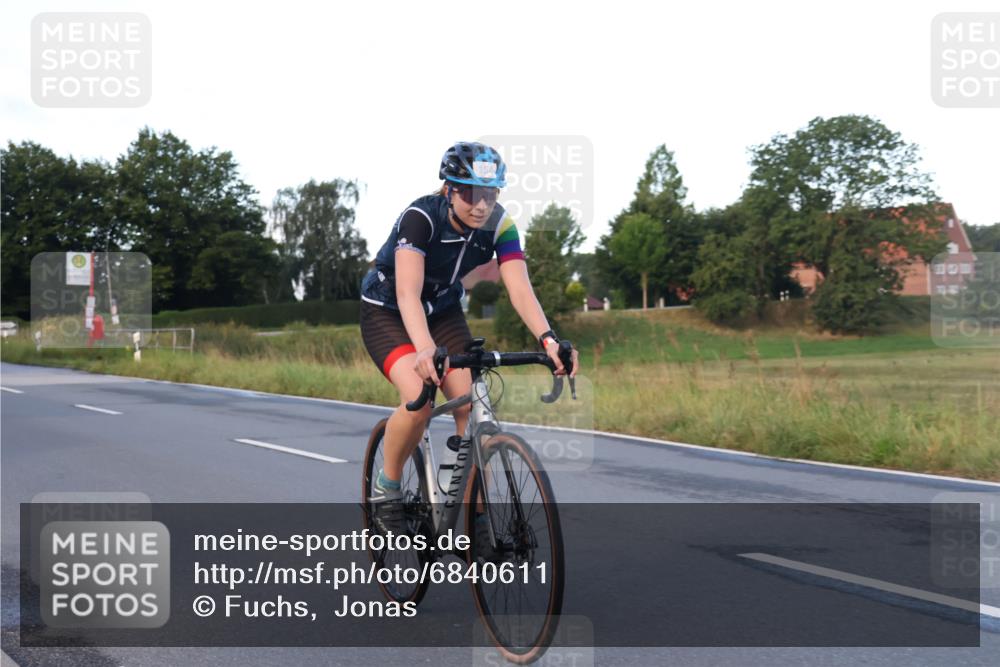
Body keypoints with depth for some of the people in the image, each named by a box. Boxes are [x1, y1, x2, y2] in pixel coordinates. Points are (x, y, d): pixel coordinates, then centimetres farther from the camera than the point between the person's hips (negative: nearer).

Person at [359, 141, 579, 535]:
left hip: (444, 311, 4)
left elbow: (520, 288, -29)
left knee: (472, 406, -14)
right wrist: (425, 349, -58)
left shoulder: (499, 226, -18)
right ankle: (386, 487, -3)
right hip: (387, 313, -4)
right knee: (419, 399, -28)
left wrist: (548, 340, -46)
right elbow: (408, 293, -41)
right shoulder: (420, 217, -31)